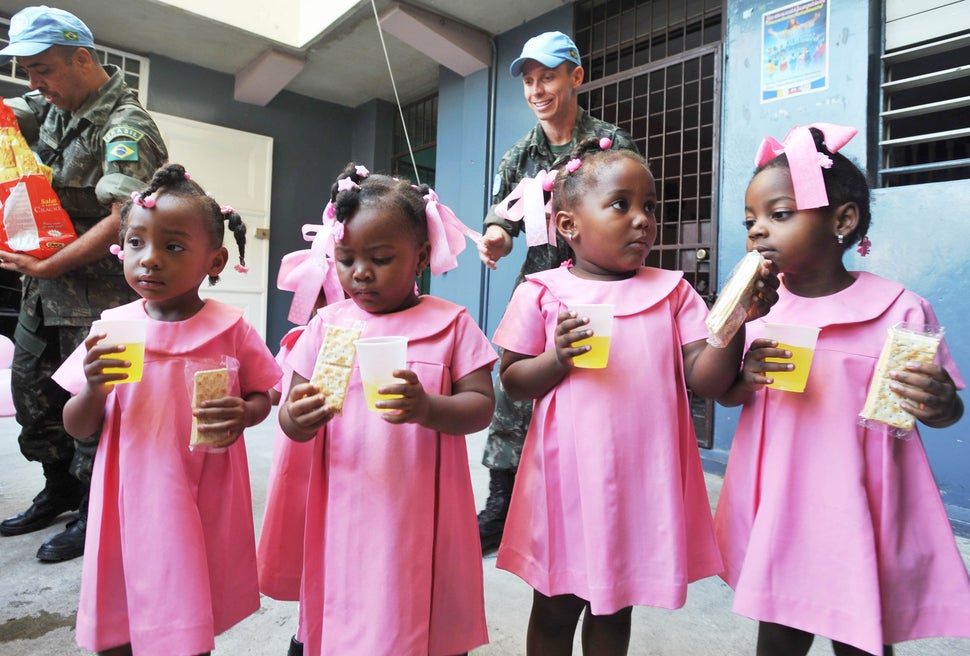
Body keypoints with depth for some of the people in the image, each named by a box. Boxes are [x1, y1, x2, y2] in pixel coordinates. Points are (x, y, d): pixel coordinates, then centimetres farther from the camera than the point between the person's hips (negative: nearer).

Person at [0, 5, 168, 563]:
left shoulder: (124, 127, -17)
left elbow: (123, 220, -26)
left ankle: (95, 515, 20)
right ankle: (60, 490, 37)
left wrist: (47, 267, -20)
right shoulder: (53, 104, 10)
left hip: (97, 293, -9)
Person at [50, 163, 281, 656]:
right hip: (129, 503, 2)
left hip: (201, 509, -2)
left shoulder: (231, 330, -9)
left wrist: (241, 414, -19)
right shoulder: (111, 330, -3)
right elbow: (76, 428, 4)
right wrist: (94, 388, -16)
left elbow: (262, 398, 3)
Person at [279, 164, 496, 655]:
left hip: (421, 515, -1)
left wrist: (428, 408, -28)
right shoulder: (328, 324, 1)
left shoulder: (450, 323, -5)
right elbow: (291, 417, 2)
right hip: (346, 513, 2)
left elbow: (481, 406, -9)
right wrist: (298, 419, -21)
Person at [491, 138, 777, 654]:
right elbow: (512, 382, -2)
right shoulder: (542, 293, -5)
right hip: (568, 475, -1)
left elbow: (705, 381, -5)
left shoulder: (673, 292, 1)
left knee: (615, 611, 22)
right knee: (555, 610, 19)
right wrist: (558, 359, -21)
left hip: (642, 479, 2)